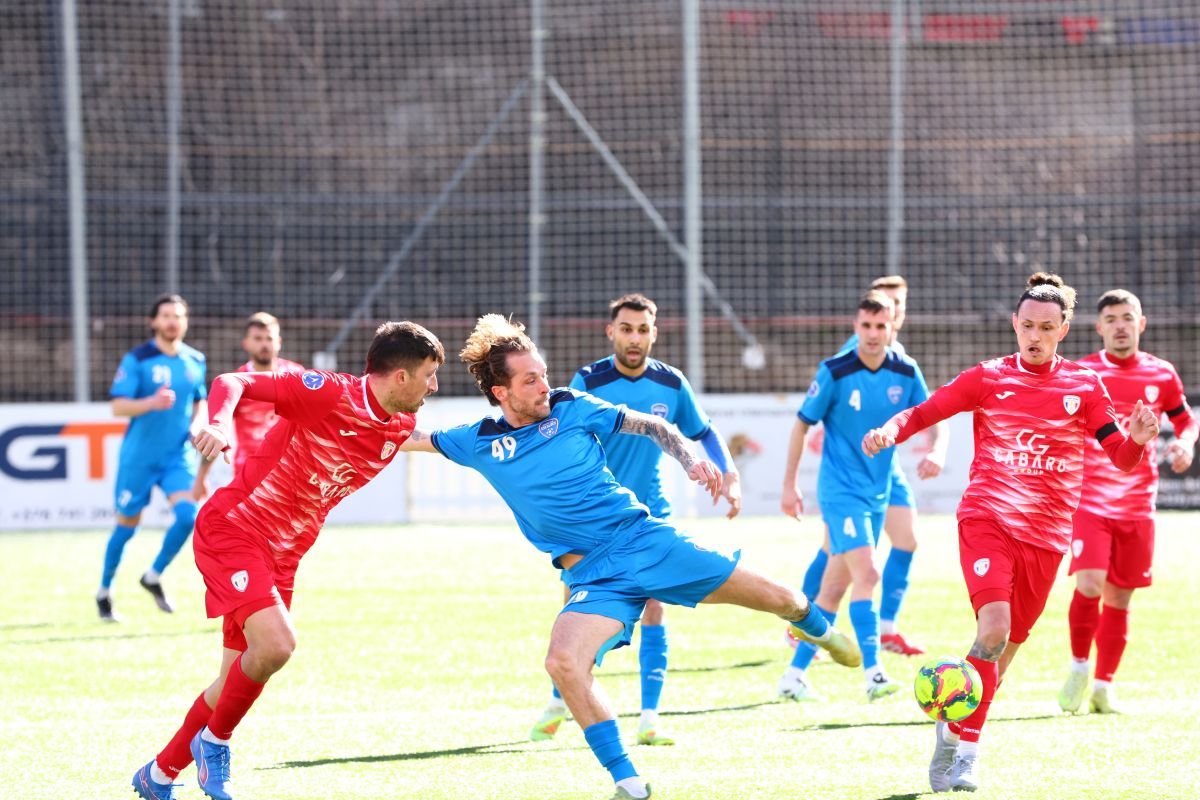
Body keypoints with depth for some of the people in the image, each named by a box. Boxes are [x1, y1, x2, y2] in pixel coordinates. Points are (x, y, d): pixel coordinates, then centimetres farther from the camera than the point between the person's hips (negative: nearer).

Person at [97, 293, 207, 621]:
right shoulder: (136, 360, -9)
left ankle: (153, 577, 5)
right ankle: (104, 592, 26)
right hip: (139, 456, -3)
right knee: (127, 524, 6)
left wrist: (196, 426, 0)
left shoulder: (195, 361, 6)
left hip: (179, 456, 3)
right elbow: (118, 406, -14)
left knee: (188, 514, -17)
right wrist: (151, 403, -31)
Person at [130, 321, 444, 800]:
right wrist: (220, 424, -41)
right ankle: (215, 740, 0)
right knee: (276, 644, -26)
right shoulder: (328, 392, -20)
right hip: (233, 529, -8)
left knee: (238, 680, 11)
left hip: (283, 555, 8)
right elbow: (232, 382, -23)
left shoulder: (401, 428, 1)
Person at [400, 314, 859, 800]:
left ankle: (817, 628, 40)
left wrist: (690, 460, -7)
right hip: (593, 576, 0)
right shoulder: (479, 443, 1)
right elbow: (409, 438, 11)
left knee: (775, 599, 1)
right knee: (563, 663, -29)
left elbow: (653, 427, 8)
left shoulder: (572, 408, -1)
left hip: (644, 538, 0)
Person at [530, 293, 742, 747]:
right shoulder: (588, 382, -9)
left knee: (652, 610, -8)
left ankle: (649, 717, -3)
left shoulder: (671, 384, -2)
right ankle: (559, 703, 21)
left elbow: (704, 433, 12)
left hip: (649, 515, 1)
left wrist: (729, 474, -2)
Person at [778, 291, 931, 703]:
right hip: (840, 490, -5)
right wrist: (789, 486, -2)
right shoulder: (834, 372, -11)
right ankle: (873, 674, -25)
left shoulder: (905, 372, -1)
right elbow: (802, 425, -3)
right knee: (866, 574, -21)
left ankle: (796, 672, 20)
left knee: (836, 586, 11)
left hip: (876, 493, 5)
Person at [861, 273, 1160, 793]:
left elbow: (1120, 457, 6)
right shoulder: (989, 379, 5)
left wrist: (1136, 439, -16)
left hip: (1045, 536, 3)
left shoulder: (1084, 386, 8)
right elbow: (925, 412, 5)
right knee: (994, 629, -23)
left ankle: (955, 731, 27)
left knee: (1005, 649, 8)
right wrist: (891, 430, -16)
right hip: (986, 520, -3)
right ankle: (963, 745, -14)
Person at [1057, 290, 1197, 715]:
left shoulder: (1161, 375, 5)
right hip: (1089, 500, -2)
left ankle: (1103, 687, 19)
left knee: (1119, 598, 6)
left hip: (1137, 505, 2)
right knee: (1089, 584, -19)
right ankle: (1078, 668, 4)